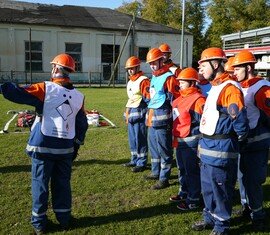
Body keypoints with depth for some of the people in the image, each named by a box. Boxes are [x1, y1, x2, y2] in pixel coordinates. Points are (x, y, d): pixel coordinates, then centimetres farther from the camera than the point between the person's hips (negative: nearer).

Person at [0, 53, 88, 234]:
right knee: (62, 183, 16)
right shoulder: (78, 96, 3)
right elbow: (82, 125, 8)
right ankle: (64, 219, 27)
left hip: (43, 146, -3)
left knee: (40, 184, 11)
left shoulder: (45, 89, -11)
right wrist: (76, 146, 17)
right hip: (66, 148, 4)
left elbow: (15, 93, -17)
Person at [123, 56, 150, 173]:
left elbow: (148, 97, -15)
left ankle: (141, 163, 5)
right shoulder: (130, 82, 18)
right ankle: (135, 160, 27)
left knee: (140, 138, -4)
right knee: (132, 138, 15)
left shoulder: (143, 80, -11)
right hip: (131, 113, 9)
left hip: (139, 113, -9)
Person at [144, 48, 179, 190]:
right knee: (153, 147, 20)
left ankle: (164, 179, 7)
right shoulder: (154, 77, 17)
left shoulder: (168, 77, -11)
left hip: (162, 117, -10)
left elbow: (176, 98, -15)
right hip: (152, 116, 10)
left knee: (164, 149, -2)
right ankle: (156, 172, 35)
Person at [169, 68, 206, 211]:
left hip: (190, 142, -9)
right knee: (182, 169, 21)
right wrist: (174, 136, 19)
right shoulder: (181, 98, 12)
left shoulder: (197, 100, -16)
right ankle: (184, 193, 37)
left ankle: (193, 201, 13)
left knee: (191, 171, 2)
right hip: (179, 141, 9)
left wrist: (192, 135, -20)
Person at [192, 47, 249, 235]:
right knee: (207, 188, 20)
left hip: (220, 150, -9)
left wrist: (236, 140, -7)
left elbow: (240, 121, -23)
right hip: (207, 148, 9)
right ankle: (210, 218, 37)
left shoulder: (230, 88, -18)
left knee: (220, 190, 6)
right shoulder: (215, 86, 13)